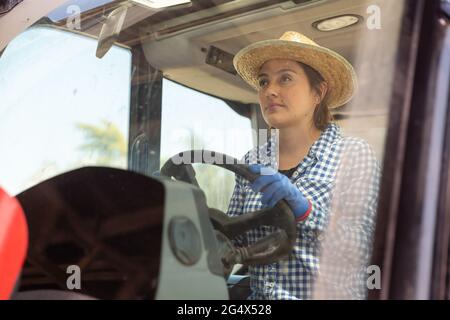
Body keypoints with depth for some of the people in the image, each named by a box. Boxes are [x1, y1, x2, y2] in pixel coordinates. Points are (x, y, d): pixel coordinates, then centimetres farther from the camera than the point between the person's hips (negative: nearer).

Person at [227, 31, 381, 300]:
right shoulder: (253, 162, 9)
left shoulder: (354, 154, -1)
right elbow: (231, 241, 9)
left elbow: (362, 249, -10)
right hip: (258, 293, 2)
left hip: (331, 293, -2)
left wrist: (304, 209, -22)